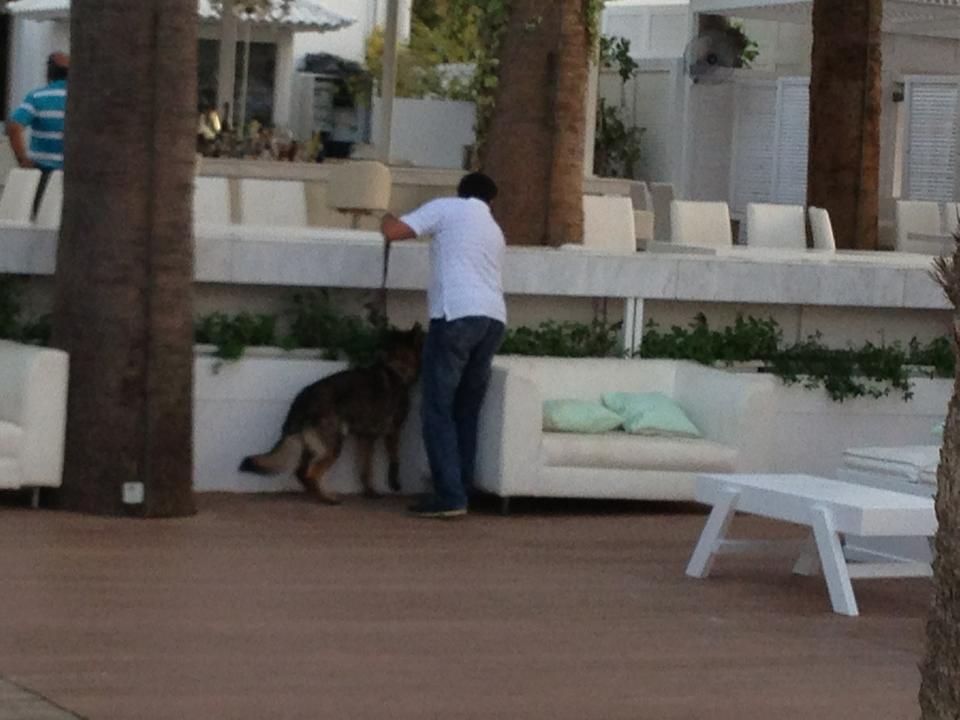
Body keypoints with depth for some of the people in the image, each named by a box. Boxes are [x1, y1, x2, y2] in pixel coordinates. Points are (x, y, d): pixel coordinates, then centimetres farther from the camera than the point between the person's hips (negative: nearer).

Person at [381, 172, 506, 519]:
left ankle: (449, 496, -11)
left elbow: (393, 231, -1)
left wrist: (387, 219, 22)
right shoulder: (494, 230, 28)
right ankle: (462, 491, 12)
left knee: (439, 409, -4)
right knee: (467, 411, 13)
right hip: (494, 320, 6)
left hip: (457, 317, -6)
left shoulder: (446, 208, 8)